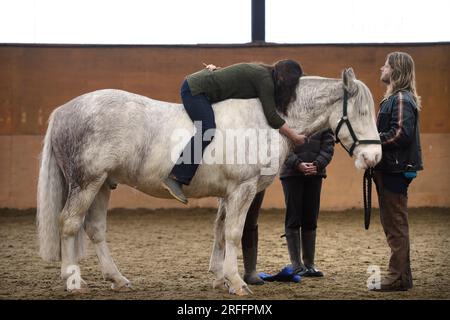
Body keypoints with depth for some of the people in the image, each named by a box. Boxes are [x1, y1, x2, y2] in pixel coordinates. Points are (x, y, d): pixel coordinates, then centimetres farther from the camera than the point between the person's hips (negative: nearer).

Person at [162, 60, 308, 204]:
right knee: (208, 131, -24)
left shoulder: (260, 72, 13)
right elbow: (272, 117, -19)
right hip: (194, 90, -11)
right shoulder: (265, 79, -16)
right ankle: (175, 178, -28)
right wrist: (294, 137, -13)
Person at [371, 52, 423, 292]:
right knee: (393, 224, 15)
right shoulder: (393, 98, 19)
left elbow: (401, 134, -23)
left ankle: (397, 278, -2)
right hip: (389, 169, 11)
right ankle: (402, 275, 22)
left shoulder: (401, 100, -14)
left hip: (396, 170, -11)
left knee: (395, 224, -6)